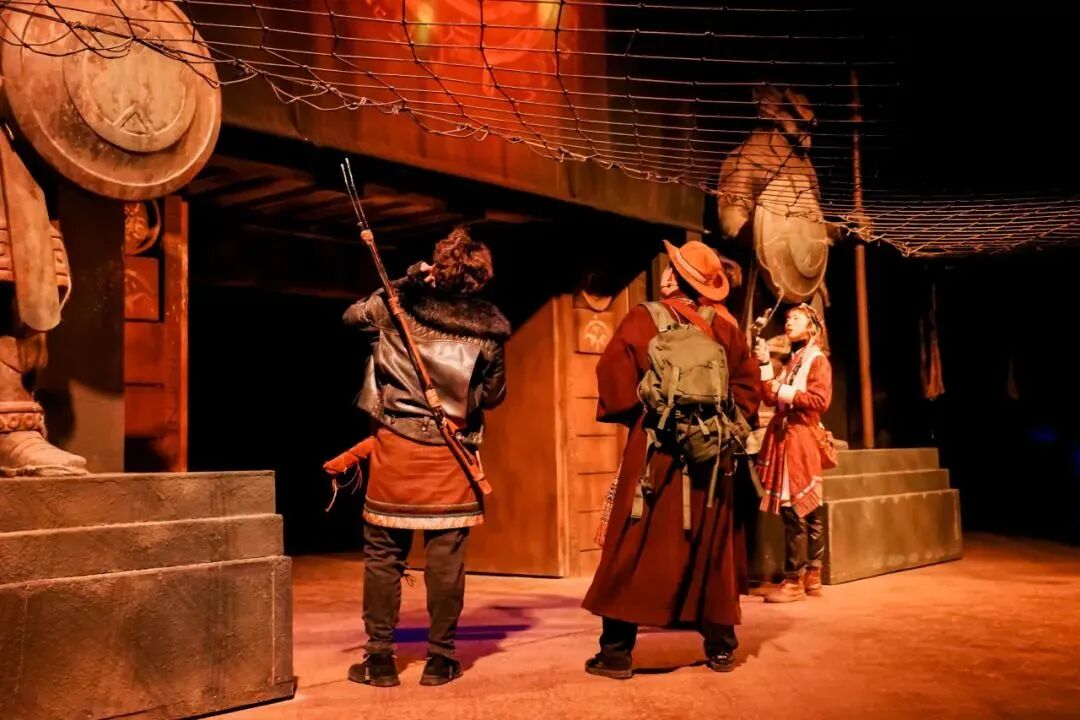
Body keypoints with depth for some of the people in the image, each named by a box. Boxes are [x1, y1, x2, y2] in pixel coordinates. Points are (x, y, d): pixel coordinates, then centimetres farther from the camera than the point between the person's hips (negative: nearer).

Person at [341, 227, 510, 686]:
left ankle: (380, 658, 12)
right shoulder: (489, 326, -3)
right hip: (450, 456, 0)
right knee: (445, 557, 6)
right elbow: (493, 395, 4)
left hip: (395, 446, 0)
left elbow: (352, 316, 16)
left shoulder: (400, 302, -4)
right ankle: (440, 658, 13)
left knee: (383, 554, 8)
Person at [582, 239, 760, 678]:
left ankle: (617, 653, 2)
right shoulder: (724, 330, 8)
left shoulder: (643, 320, -4)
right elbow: (747, 386, 8)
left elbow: (614, 380, -11)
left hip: (655, 454, -4)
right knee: (711, 552, 13)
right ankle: (721, 648, 19)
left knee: (633, 551, 1)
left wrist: (629, 416, 5)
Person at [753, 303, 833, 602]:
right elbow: (770, 397, 11)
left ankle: (794, 581, -7)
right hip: (783, 437, 8)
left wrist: (785, 392, -13)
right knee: (807, 511, 11)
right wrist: (764, 364, 5)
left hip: (802, 439, -8)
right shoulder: (790, 361, 20)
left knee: (794, 511, -10)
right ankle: (811, 577, 15)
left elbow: (820, 400, -15)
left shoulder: (817, 359, -3)